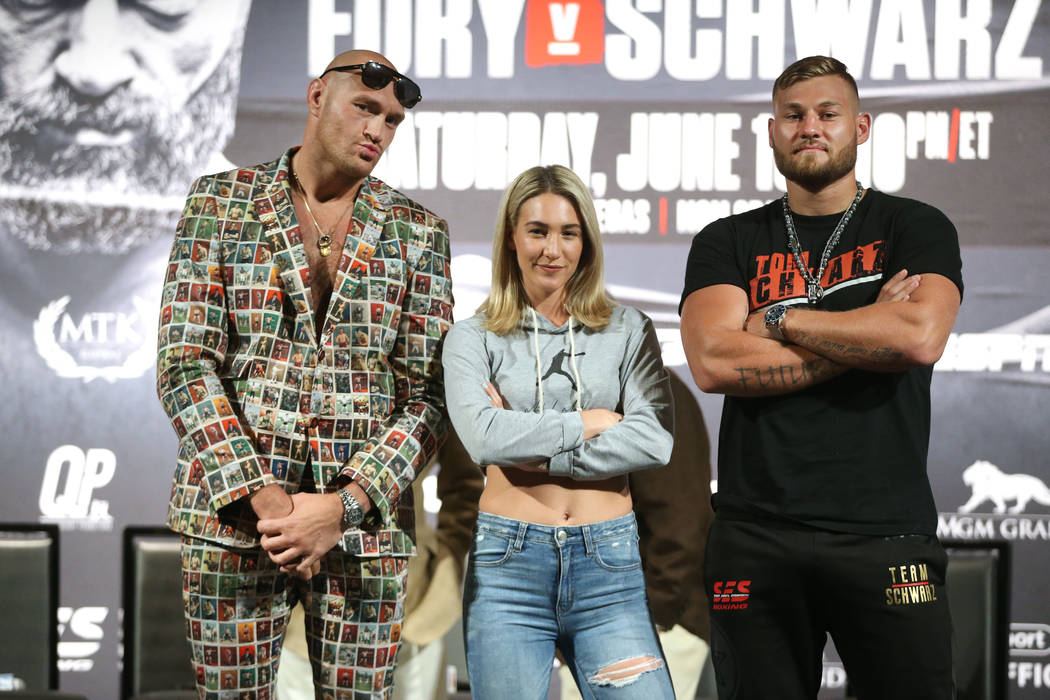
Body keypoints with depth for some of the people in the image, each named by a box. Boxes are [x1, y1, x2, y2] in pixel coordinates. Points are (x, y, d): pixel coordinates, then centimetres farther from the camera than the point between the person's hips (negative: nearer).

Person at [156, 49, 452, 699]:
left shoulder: (417, 231, 6)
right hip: (233, 518, -1)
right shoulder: (221, 202, 4)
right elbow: (185, 366, -3)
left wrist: (341, 506, -13)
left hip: (365, 522, 1)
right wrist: (264, 498, -14)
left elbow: (429, 396, 1)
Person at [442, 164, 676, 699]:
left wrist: (535, 449, -9)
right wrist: (591, 422, -6)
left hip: (609, 562, 1)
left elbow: (654, 441, -6)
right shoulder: (473, 338, 6)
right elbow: (482, 435, -12)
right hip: (508, 562, -1)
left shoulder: (628, 331, 9)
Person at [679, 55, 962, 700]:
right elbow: (713, 361, -6)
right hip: (756, 537, 2)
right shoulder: (728, 243, 12)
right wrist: (866, 337, -6)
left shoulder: (915, 228, 8)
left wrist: (777, 319, -4)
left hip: (885, 532, -1)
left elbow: (921, 336, -12)